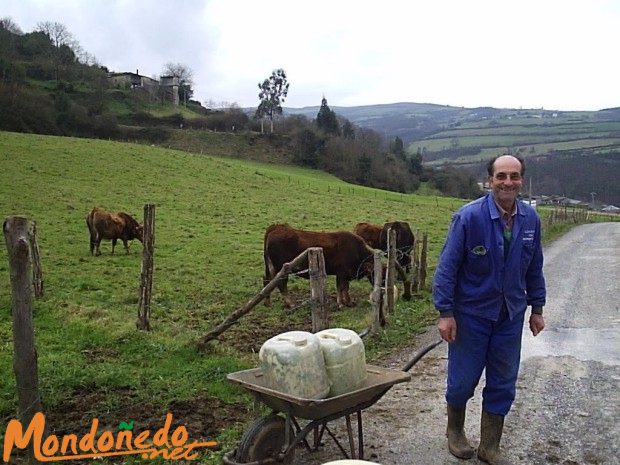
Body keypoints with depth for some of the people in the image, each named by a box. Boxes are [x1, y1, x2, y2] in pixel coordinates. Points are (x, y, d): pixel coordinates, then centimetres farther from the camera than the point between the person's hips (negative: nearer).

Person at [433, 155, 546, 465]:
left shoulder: (530, 219, -2)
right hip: (471, 313, -4)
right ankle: (455, 431, 37)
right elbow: (447, 266, -15)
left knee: (503, 384, 11)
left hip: (511, 315, 4)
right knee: (463, 379, 9)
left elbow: (534, 268, 9)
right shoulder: (469, 217, -17)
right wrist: (445, 313, -15)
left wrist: (537, 308, 11)